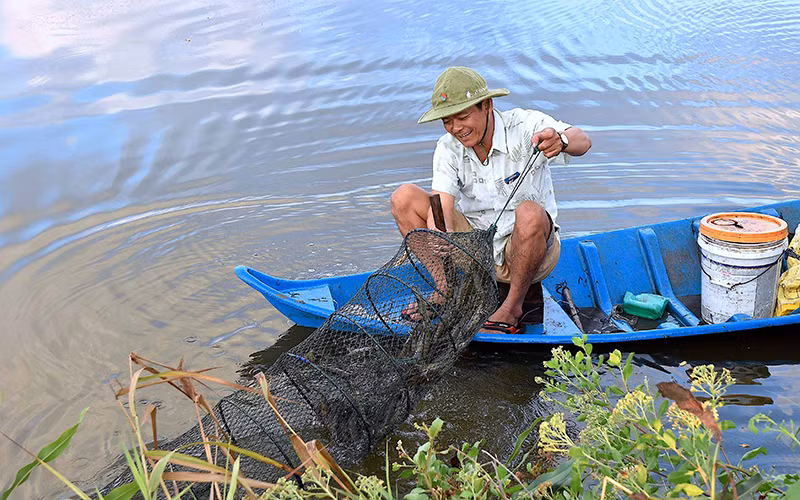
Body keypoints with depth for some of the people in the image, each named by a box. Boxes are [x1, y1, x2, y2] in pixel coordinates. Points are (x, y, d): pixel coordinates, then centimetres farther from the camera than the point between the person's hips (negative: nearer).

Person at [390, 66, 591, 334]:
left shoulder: (525, 125, -16)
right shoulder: (448, 149, -8)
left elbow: (582, 141, -33)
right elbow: (439, 208, -22)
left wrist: (560, 139, -58)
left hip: (528, 251, -3)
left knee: (529, 214, -39)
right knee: (404, 197, -11)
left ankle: (512, 307, -16)